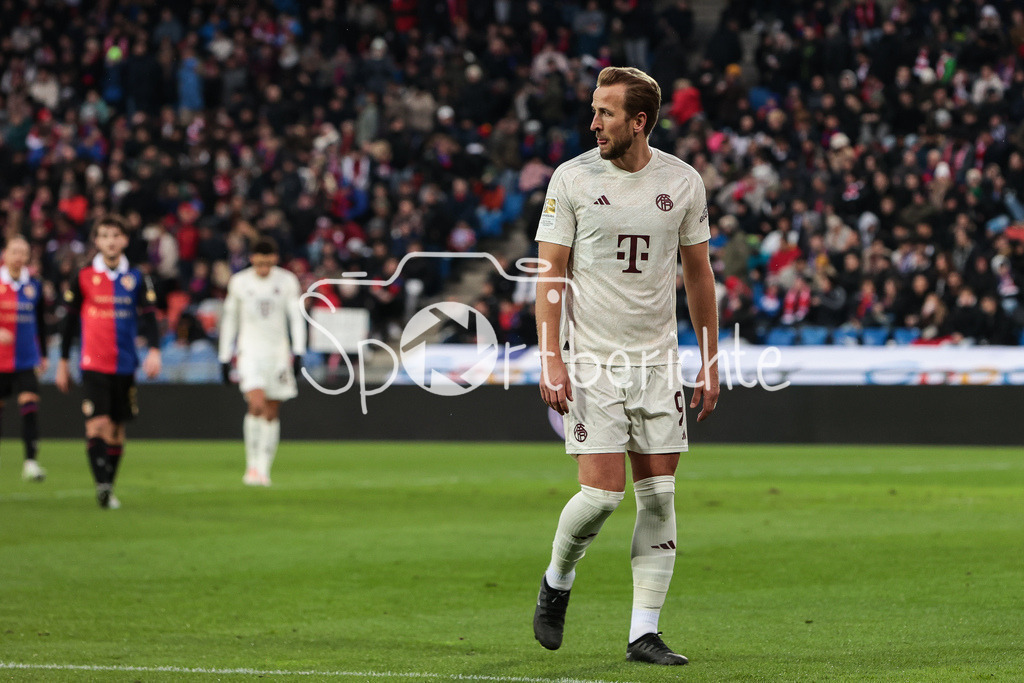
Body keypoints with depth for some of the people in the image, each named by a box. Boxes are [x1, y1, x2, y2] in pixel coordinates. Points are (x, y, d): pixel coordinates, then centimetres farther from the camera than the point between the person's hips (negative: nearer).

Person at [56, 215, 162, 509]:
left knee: (117, 429, 7)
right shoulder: (83, 277, 2)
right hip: (93, 363, -2)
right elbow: (70, 321, 8)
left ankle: (109, 486, 18)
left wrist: (154, 350, -16)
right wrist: (63, 362, 9)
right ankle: (102, 484, -23)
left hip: (125, 365, 2)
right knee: (98, 424, -16)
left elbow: (148, 317, 1)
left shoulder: (137, 279, 5)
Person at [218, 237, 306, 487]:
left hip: (278, 352, 2)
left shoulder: (287, 281, 1)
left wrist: (298, 351, -10)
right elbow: (230, 319, 11)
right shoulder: (239, 282, 2)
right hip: (250, 351, -2)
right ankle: (252, 464, -11)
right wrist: (225, 357, 10)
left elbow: (296, 316, 2)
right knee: (257, 405, -20)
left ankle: (263, 468, 10)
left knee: (272, 413, 2)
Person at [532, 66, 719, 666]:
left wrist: (711, 360, 10)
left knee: (659, 495, 0)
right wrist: (551, 358, -12)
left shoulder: (683, 182, 3)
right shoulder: (572, 179, -4)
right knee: (603, 492, -11)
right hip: (590, 362, -3)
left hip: (657, 359, 3)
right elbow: (551, 273, -3)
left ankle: (644, 632, 5)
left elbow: (698, 273, 12)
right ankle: (557, 581, 18)